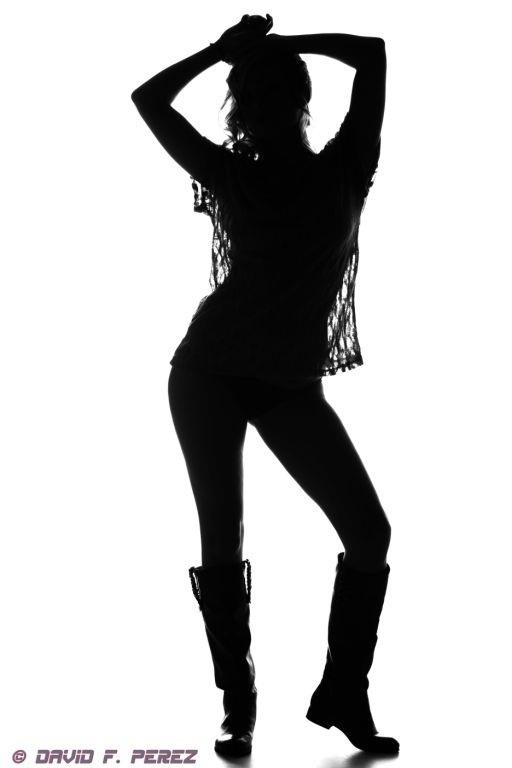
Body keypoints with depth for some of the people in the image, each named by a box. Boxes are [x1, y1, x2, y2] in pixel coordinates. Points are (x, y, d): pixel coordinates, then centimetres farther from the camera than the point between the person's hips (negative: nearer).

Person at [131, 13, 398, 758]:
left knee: (370, 531, -7)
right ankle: (238, 704, 9)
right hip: (210, 369, -1)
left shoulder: (344, 169, 2)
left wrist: (279, 44, 6)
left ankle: (343, 690, 7)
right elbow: (148, 98, 8)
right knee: (221, 536, -2)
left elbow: (372, 51, 4)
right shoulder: (232, 175, 2)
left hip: (291, 383, 1)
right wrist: (224, 49, 7)